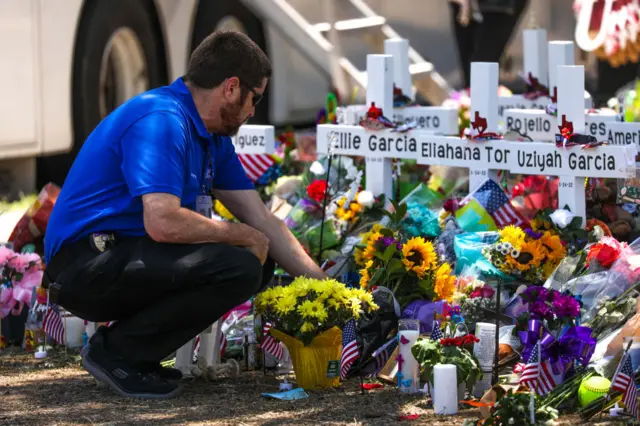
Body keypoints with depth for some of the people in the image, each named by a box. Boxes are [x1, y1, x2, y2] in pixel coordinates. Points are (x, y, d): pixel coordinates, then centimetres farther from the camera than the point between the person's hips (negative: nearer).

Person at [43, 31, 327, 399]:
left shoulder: (212, 135, 12)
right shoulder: (162, 120, -19)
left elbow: (260, 220, 15)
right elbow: (163, 222, -30)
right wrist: (242, 236, -14)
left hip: (125, 258, 10)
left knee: (257, 263, 11)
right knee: (237, 267, -24)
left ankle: (137, 353, 9)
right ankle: (117, 351, -9)